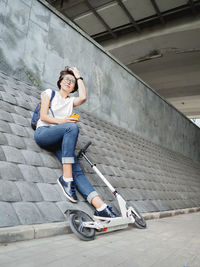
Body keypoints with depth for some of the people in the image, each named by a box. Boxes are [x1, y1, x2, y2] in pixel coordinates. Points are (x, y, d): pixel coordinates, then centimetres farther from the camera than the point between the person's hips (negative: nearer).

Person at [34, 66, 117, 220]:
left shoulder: (71, 101, 26)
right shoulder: (49, 93, 18)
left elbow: (83, 97, 1)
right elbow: (43, 116, 3)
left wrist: (78, 76, 13)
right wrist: (61, 121, -15)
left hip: (61, 139, 3)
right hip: (43, 133, -3)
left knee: (78, 171, -20)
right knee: (72, 127, -36)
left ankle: (100, 207, -35)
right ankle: (66, 178, -37)